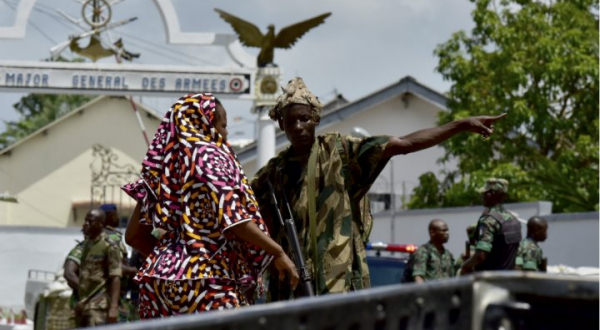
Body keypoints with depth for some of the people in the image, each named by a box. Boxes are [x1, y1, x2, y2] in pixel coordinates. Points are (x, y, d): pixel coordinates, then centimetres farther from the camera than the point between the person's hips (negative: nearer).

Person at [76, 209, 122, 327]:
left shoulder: (109, 246, -7)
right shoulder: (87, 244, 15)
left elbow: (115, 278, -12)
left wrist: (114, 307, -19)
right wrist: (80, 301, 18)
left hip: (100, 306, -8)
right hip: (86, 305, 8)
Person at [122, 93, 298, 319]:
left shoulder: (160, 164, 16)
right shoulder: (209, 156, -2)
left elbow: (134, 235, 17)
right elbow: (232, 217, -13)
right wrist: (278, 252, -9)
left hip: (162, 278, 7)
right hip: (206, 279, -7)